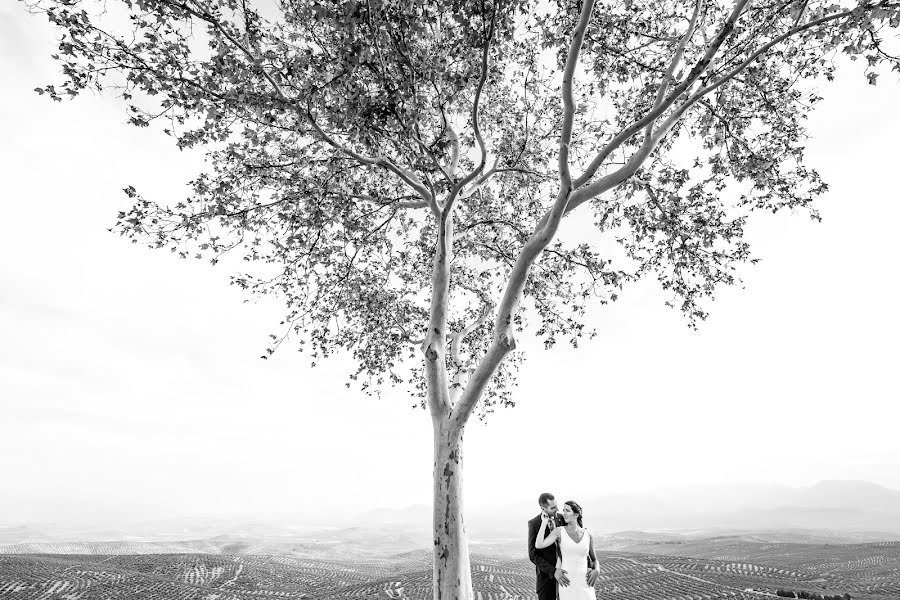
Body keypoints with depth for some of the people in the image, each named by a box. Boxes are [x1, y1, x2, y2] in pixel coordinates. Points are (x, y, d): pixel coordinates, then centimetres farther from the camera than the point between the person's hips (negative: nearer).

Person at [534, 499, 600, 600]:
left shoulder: (587, 534, 4)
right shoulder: (559, 531, -3)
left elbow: (594, 559, 17)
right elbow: (538, 545, -16)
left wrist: (596, 571, -4)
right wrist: (544, 522, -12)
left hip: (585, 584, 2)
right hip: (567, 583, -2)